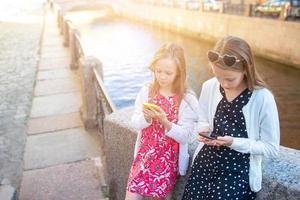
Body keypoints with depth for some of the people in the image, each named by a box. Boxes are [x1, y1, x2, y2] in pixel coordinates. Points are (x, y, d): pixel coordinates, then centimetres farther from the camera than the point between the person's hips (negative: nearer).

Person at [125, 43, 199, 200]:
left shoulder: (187, 99, -14)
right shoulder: (147, 91, -4)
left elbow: (184, 136, -14)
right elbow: (135, 123, -1)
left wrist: (165, 121, -29)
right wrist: (146, 117, -22)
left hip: (168, 158, -2)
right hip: (144, 153, 3)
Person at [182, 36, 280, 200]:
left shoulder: (263, 98, -18)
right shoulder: (209, 87, -5)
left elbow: (271, 147, -11)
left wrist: (234, 142, -23)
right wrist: (204, 130, -12)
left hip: (238, 171, -4)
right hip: (205, 163, 4)